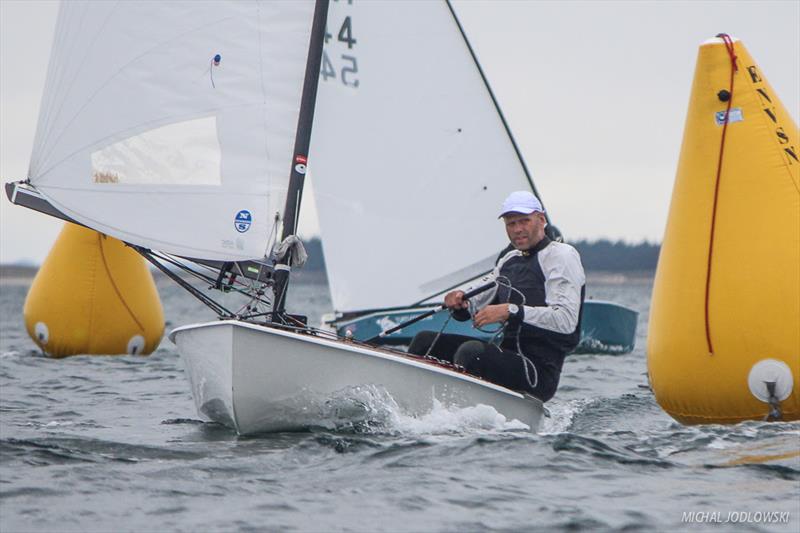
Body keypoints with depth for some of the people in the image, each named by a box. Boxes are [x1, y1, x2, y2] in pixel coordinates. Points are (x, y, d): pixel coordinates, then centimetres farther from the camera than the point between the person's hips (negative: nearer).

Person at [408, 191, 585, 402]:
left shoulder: (562, 255, -6)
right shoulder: (509, 259, 18)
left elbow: (566, 320, -20)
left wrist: (512, 311, -26)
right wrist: (461, 302, -3)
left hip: (538, 372, -8)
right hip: (508, 355, 8)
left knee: (472, 351, -31)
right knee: (426, 341, 6)